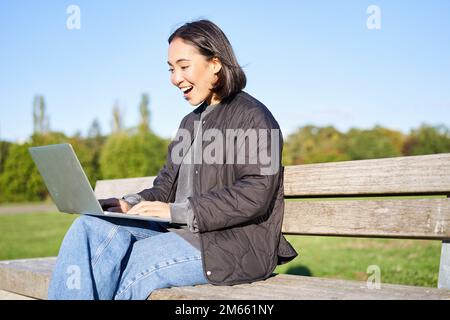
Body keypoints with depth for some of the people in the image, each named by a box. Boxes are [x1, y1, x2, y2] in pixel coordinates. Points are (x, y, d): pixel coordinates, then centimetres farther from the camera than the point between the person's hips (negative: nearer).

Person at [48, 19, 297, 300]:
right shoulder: (191, 122, 23)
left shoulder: (253, 116, -4)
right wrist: (131, 204, -1)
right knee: (89, 227, -15)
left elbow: (256, 195, -16)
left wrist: (179, 212, -19)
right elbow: (167, 185, 21)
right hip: (180, 231, 8)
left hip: (235, 244, -7)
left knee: (128, 266, -27)